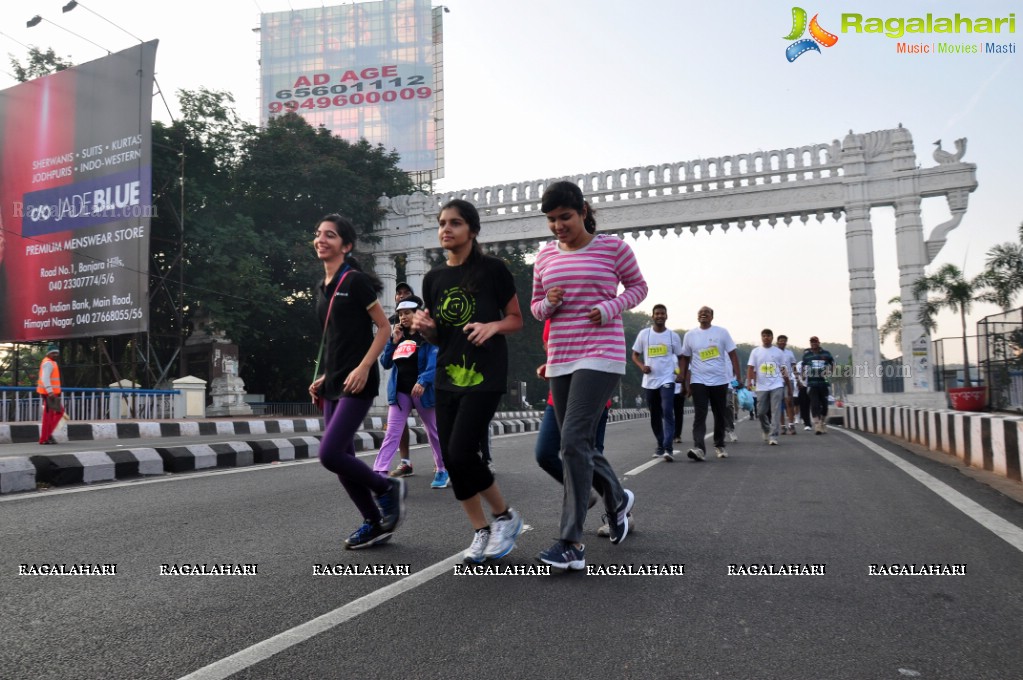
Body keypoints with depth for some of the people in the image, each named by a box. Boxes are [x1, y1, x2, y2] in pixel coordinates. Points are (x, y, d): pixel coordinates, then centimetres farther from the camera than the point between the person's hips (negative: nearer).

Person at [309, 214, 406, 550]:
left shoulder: (356, 281, -9)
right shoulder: (322, 288, 14)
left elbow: (384, 328, -10)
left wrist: (363, 368, -19)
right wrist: (325, 377, 15)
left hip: (357, 383, -8)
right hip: (334, 384, 8)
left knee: (330, 454, -15)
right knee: (342, 459, 7)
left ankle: (387, 488, 9)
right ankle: (375, 523, 21)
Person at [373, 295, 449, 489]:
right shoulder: (398, 336, 13)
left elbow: (435, 360, -18)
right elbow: (385, 363, 12)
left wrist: (423, 381, -32)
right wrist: (393, 341, -1)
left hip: (422, 390, -4)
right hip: (400, 391, 4)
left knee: (433, 431, 11)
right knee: (391, 432, -5)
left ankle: (442, 470, 26)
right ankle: (379, 473, -12)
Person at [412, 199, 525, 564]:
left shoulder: (493, 269, -4)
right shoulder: (434, 277, 10)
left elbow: (517, 320, 1)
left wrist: (492, 326, -19)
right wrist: (424, 326, -6)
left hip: (485, 376, -6)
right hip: (447, 377, 6)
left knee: (461, 452, -14)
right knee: (451, 459, 4)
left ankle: (506, 516, 11)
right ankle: (481, 531, 20)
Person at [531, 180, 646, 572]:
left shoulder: (612, 247, -1)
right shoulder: (546, 256, 10)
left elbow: (638, 287, 10)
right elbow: (535, 307, 18)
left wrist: (610, 308, -8)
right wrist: (548, 304, -6)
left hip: (601, 356, -6)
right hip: (560, 359, 6)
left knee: (574, 441, -16)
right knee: (578, 446, 11)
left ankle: (572, 545, -9)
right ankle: (617, 499, 40)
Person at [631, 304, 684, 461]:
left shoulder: (673, 336, 3)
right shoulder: (644, 334, 3)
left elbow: (680, 357, 11)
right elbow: (635, 355, 8)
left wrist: (681, 374, -5)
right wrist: (641, 366, -12)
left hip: (667, 379, -2)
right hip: (649, 381, 2)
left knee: (667, 412, -17)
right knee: (655, 416, 11)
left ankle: (668, 448, -21)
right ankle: (660, 445, 27)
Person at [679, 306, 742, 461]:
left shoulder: (722, 332, 2)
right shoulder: (690, 335, 4)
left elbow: (732, 355, 2)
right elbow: (685, 359, 9)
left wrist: (738, 377, -6)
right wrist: (684, 382, 5)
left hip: (720, 381, 1)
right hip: (699, 381, -1)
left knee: (720, 415, 11)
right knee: (699, 416, -11)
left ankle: (719, 446, 26)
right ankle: (699, 448, -20)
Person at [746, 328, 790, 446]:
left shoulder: (778, 352, 7)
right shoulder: (755, 351, 5)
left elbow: (783, 369, 12)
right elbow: (750, 368, 0)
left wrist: (789, 385, 11)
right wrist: (749, 381, -14)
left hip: (777, 386, -1)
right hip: (761, 387, 1)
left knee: (775, 412, -9)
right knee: (761, 411, 6)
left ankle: (773, 436, -9)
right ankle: (766, 431, 31)